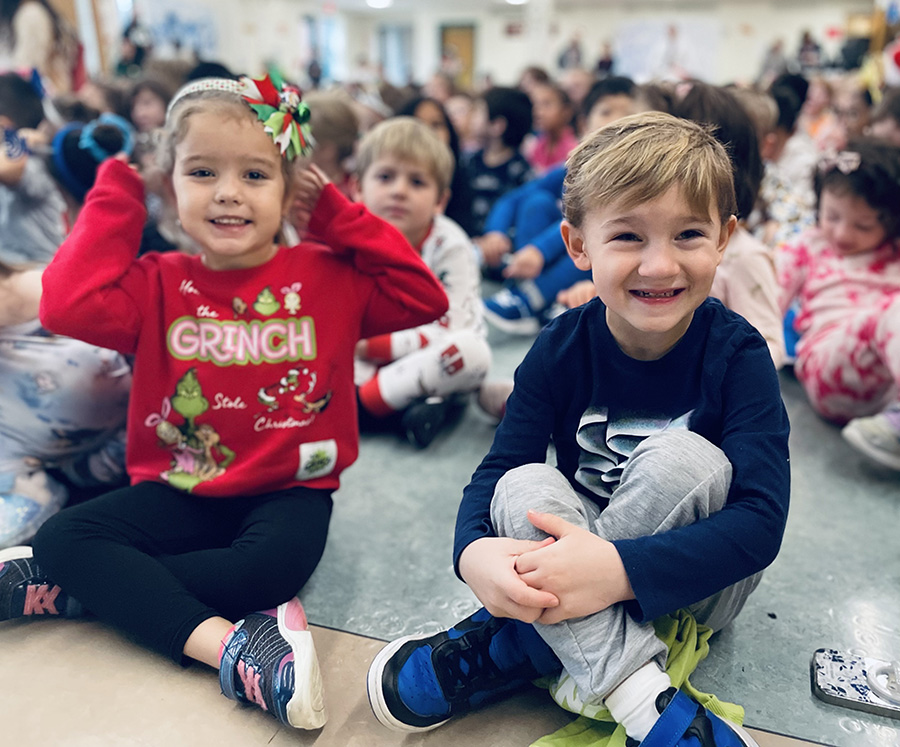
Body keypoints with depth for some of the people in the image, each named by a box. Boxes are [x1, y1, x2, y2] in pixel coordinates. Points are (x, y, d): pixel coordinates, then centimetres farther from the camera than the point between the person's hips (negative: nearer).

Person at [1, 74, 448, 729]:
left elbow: (425, 298, -8)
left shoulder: (328, 275, -2)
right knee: (62, 537, -19)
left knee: (273, 565, -33)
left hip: (289, 489, -1)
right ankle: (227, 644, -32)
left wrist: (340, 217, -7)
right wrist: (119, 195, -7)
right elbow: (68, 306, -19)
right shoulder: (159, 284, -1)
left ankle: (73, 587, -15)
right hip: (179, 488, 2)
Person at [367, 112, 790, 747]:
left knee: (682, 456, -31)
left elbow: (762, 519, -25)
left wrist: (620, 569, -41)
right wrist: (475, 553, -39)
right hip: (588, 551, 2)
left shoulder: (736, 353, -17)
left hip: (703, 583, -1)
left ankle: (515, 648, -24)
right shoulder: (562, 349, -11)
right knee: (525, 487, -26)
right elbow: (498, 471, -15)